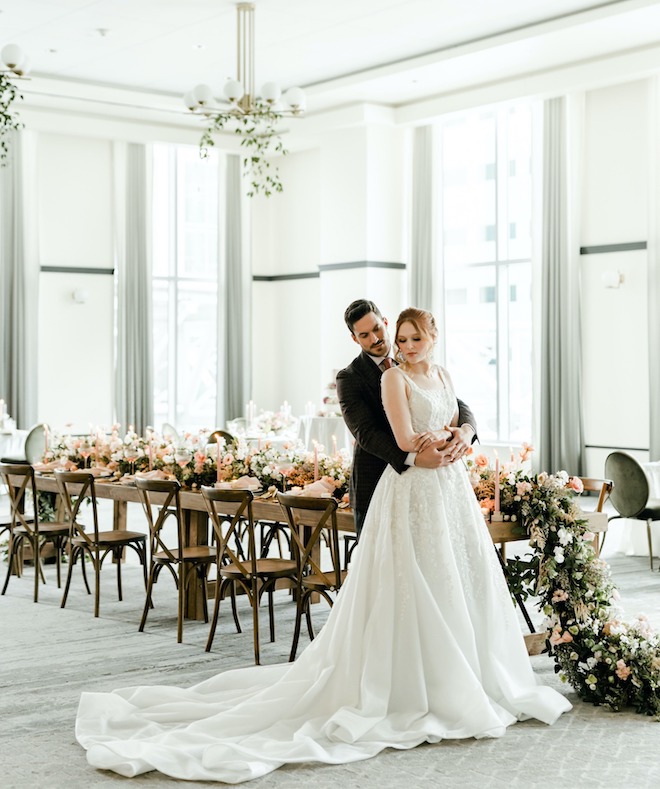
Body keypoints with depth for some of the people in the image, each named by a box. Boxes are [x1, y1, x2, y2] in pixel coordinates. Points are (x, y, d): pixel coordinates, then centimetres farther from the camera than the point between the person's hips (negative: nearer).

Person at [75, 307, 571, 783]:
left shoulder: (443, 376, 16)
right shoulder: (394, 378, -7)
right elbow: (406, 441, -16)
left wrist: (441, 437, -6)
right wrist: (447, 433, -1)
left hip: (453, 490, 7)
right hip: (414, 492, -7)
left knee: (460, 581, 10)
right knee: (418, 588, -5)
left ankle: (473, 678, 22)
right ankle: (419, 690, 3)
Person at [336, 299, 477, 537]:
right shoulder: (350, 378, -6)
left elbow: (456, 405, 3)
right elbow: (366, 433, -19)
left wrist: (466, 429, -23)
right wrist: (415, 458, -33)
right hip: (375, 487, -4)